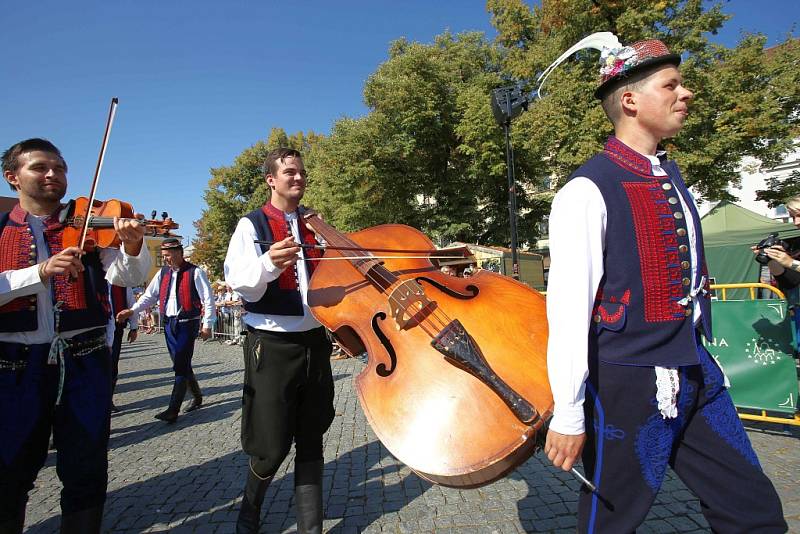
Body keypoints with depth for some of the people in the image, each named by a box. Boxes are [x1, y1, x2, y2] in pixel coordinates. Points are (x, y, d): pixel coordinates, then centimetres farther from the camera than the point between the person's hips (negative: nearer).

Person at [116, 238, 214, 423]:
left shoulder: (195, 272, -7)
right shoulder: (163, 273, 11)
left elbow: (208, 300, -8)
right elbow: (149, 295, 13)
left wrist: (207, 325, -10)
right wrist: (132, 310, -3)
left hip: (187, 324, -7)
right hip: (169, 324, 7)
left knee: (181, 366, -7)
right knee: (181, 365, 13)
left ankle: (173, 410, -3)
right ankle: (197, 397, 31)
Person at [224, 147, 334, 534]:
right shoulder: (251, 225, -1)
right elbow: (241, 284, -13)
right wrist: (268, 263, -33)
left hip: (314, 341, 4)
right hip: (272, 346, -4)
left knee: (311, 441, 11)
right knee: (271, 445, 3)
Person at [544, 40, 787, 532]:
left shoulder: (672, 178, 11)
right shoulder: (588, 191, -17)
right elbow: (568, 306, -21)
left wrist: (700, 362, 20)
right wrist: (568, 414, -19)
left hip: (697, 376, 8)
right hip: (627, 383, -7)